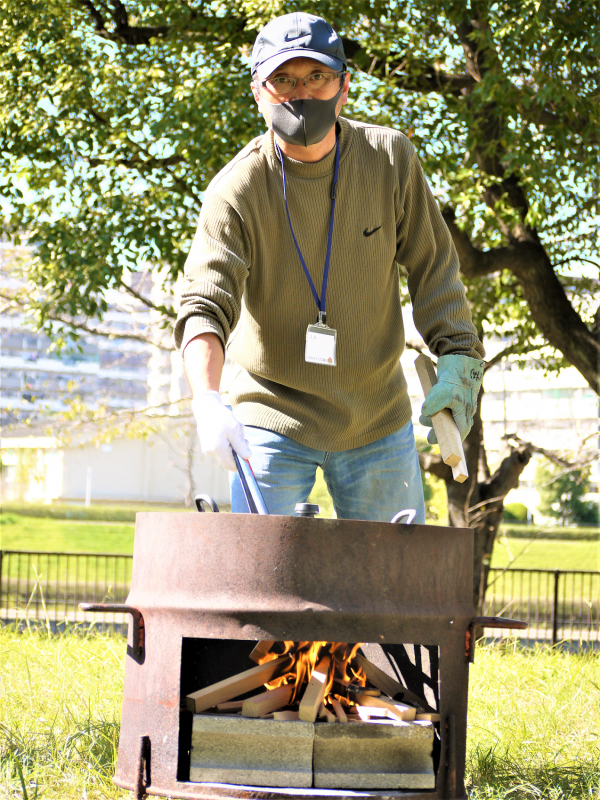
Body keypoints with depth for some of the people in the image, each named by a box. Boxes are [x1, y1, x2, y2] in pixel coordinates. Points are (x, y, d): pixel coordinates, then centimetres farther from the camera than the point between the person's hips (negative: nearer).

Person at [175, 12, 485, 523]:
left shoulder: (390, 158, -7)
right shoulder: (236, 190, -16)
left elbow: (432, 264, 3)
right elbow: (205, 303, -27)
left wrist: (457, 359, -7)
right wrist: (207, 400, -44)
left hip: (378, 422, 2)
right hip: (272, 420, -2)